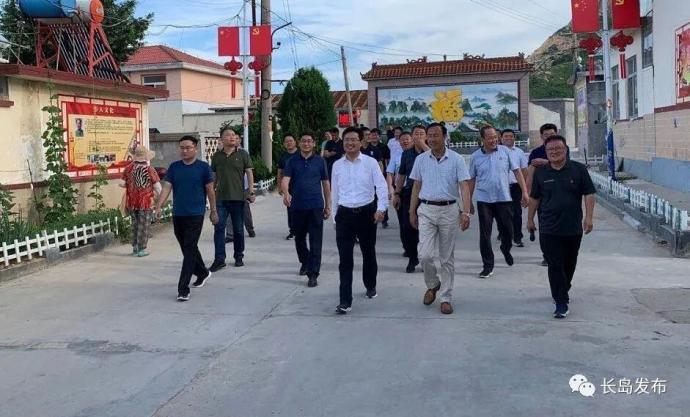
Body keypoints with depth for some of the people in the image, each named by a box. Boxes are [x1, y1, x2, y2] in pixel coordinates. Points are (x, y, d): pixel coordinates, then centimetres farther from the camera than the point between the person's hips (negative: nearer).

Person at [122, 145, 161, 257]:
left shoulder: (129, 168, -2)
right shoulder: (150, 170, -11)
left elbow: (123, 183, 3)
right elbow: (157, 187, -8)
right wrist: (160, 198, 11)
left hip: (132, 202, 4)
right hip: (146, 202, -4)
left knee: (135, 224, 19)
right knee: (143, 226, 4)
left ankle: (135, 247, 26)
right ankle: (142, 249, 7)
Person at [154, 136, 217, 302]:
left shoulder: (203, 167, -3)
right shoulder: (174, 167, 6)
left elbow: (210, 190, 2)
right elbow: (167, 187, 0)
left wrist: (213, 211, 4)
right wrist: (159, 207, -13)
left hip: (195, 215, -5)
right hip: (178, 214, 5)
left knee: (189, 250, -9)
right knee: (187, 248, 17)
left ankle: (183, 289, -9)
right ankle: (202, 273, 41)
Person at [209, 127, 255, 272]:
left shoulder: (242, 154, 1)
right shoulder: (216, 156, 8)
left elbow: (249, 173, 1)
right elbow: (214, 177, 16)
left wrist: (251, 191, -8)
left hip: (238, 197, -1)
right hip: (221, 198, 1)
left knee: (238, 229, 8)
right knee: (219, 228, -5)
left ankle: (238, 257, 21)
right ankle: (219, 259, -2)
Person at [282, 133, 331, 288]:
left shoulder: (320, 161, 5)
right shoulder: (292, 161, 4)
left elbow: (326, 184, 10)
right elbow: (285, 180, -10)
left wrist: (328, 205, 9)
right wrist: (286, 193, -31)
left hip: (316, 206, -1)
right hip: (297, 206, 1)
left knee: (315, 241, -5)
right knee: (299, 238, 15)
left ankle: (313, 274, -2)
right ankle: (305, 262, 40)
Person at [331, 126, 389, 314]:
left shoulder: (370, 162, -4)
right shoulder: (337, 165, 5)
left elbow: (381, 186, -9)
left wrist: (381, 209, -21)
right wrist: (335, 214, 17)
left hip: (366, 212, -1)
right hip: (345, 214, 1)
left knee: (368, 253, 17)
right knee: (345, 259, -5)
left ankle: (370, 286, 40)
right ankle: (345, 301, -3)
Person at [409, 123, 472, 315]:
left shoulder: (456, 159, -5)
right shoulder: (421, 159, 3)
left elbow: (464, 187, -10)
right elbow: (416, 187, 10)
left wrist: (466, 212, -21)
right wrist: (412, 212, 9)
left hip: (449, 210, -1)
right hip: (426, 210, 2)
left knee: (447, 257, 6)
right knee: (425, 255, -8)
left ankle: (446, 297, 18)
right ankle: (432, 284, 21)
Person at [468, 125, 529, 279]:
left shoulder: (505, 151, 1)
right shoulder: (475, 156, 2)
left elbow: (517, 171, 2)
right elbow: (472, 180, 9)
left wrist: (524, 191, -6)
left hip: (504, 198, 0)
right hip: (484, 200, 0)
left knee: (507, 230, 8)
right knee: (485, 234, 0)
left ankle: (505, 249, 41)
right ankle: (488, 265, 10)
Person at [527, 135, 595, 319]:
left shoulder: (578, 169, 0)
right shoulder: (540, 172, 4)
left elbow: (589, 194, -1)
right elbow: (534, 197, 11)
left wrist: (588, 217, -9)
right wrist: (530, 219, 11)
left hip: (573, 227, 1)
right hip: (549, 229, -1)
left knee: (569, 264, 16)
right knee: (555, 266, -5)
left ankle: (562, 291, 39)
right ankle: (561, 302, -3)